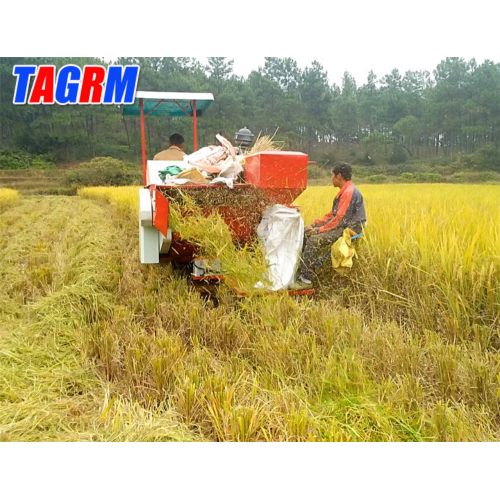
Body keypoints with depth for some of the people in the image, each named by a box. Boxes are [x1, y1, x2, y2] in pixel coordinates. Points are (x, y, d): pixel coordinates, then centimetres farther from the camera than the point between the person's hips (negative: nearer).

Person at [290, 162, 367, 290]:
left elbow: (340, 219, -23)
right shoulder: (345, 191, 15)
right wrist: (317, 223, 8)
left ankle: (305, 280, -22)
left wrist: (321, 229, -17)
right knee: (304, 232, 3)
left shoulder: (350, 192, -18)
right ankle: (299, 271, 3)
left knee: (314, 240, -27)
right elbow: (334, 213, 19)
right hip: (341, 225, 11)